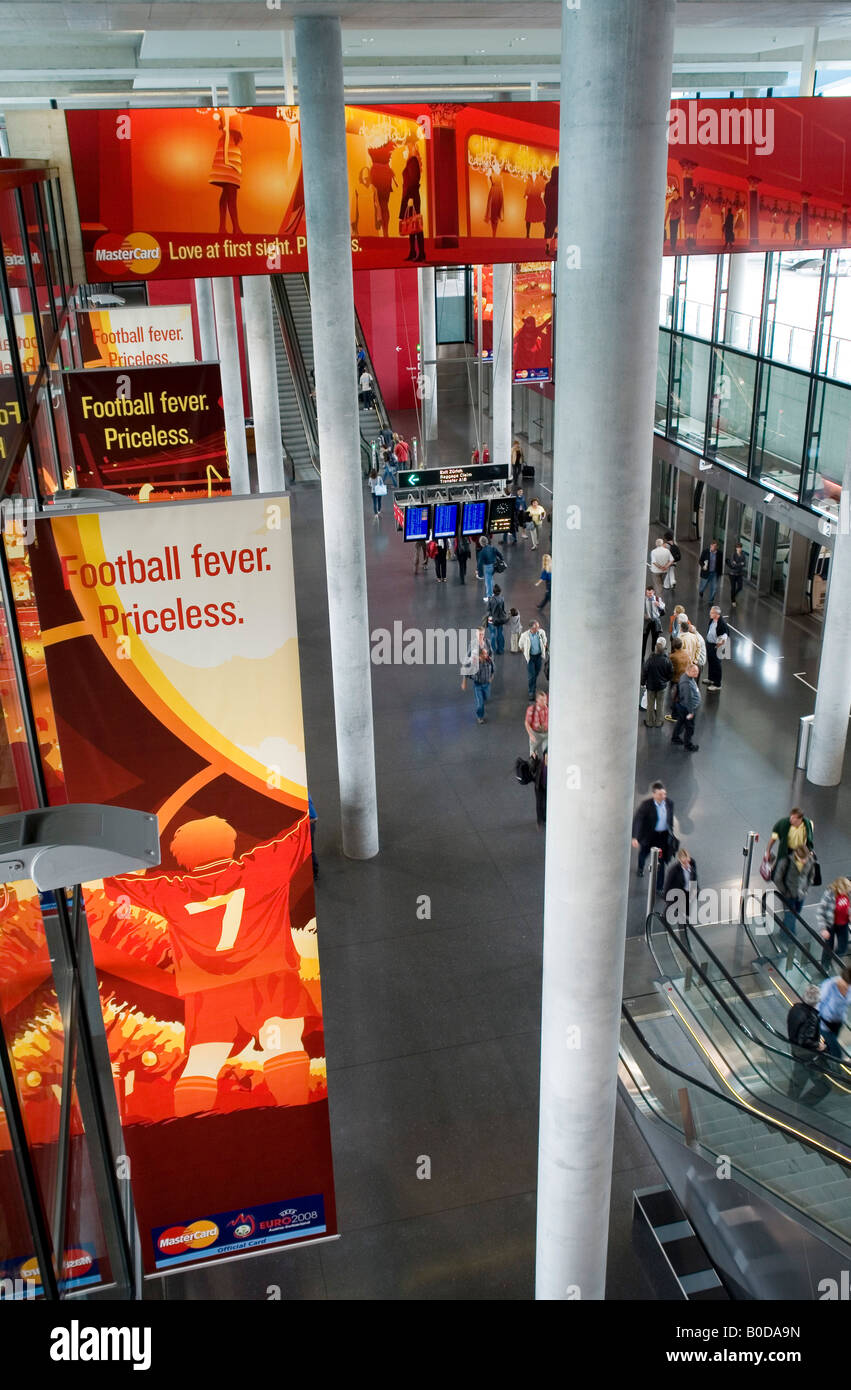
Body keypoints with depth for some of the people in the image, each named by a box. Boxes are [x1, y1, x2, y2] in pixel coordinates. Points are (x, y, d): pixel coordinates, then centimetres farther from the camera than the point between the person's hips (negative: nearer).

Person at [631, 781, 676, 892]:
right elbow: (637, 819, -29)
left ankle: (659, 887, 8)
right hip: (649, 834, -1)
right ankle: (640, 868, 61)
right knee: (644, 853, 25)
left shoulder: (669, 802, -12)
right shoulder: (646, 804, -25)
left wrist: (671, 831, 15)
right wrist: (634, 837, -39)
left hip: (664, 835, 1)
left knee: (660, 861, -4)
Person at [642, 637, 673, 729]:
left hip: (651, 685, -1)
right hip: (662, 685, 1)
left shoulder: (650, 660, -23)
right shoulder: (667, 660, -18)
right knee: (660, 704, 17)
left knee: (650, 704, 15)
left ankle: (650, 722, 28)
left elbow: (644, 672, -13)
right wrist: (667, 680, 16)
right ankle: (658, 722, 28)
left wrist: (643, 682, 4)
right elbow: (671, 673, -4)